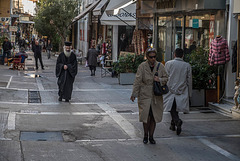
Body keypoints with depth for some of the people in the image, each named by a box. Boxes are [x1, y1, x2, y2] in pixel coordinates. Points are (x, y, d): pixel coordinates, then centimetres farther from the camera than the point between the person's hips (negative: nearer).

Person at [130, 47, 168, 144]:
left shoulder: (160, 66, 3)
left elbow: (166, 78, 9)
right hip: (145, 95, -3)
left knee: (154, 117, 5)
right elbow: (137, 81, -7)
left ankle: (151, 136, 19)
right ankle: (145, 135, 14)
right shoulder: (142, 66, -5)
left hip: (156, 96, 3)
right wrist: (134, 94, -11)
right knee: (146, 116, -7)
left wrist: (159, 80, -13)